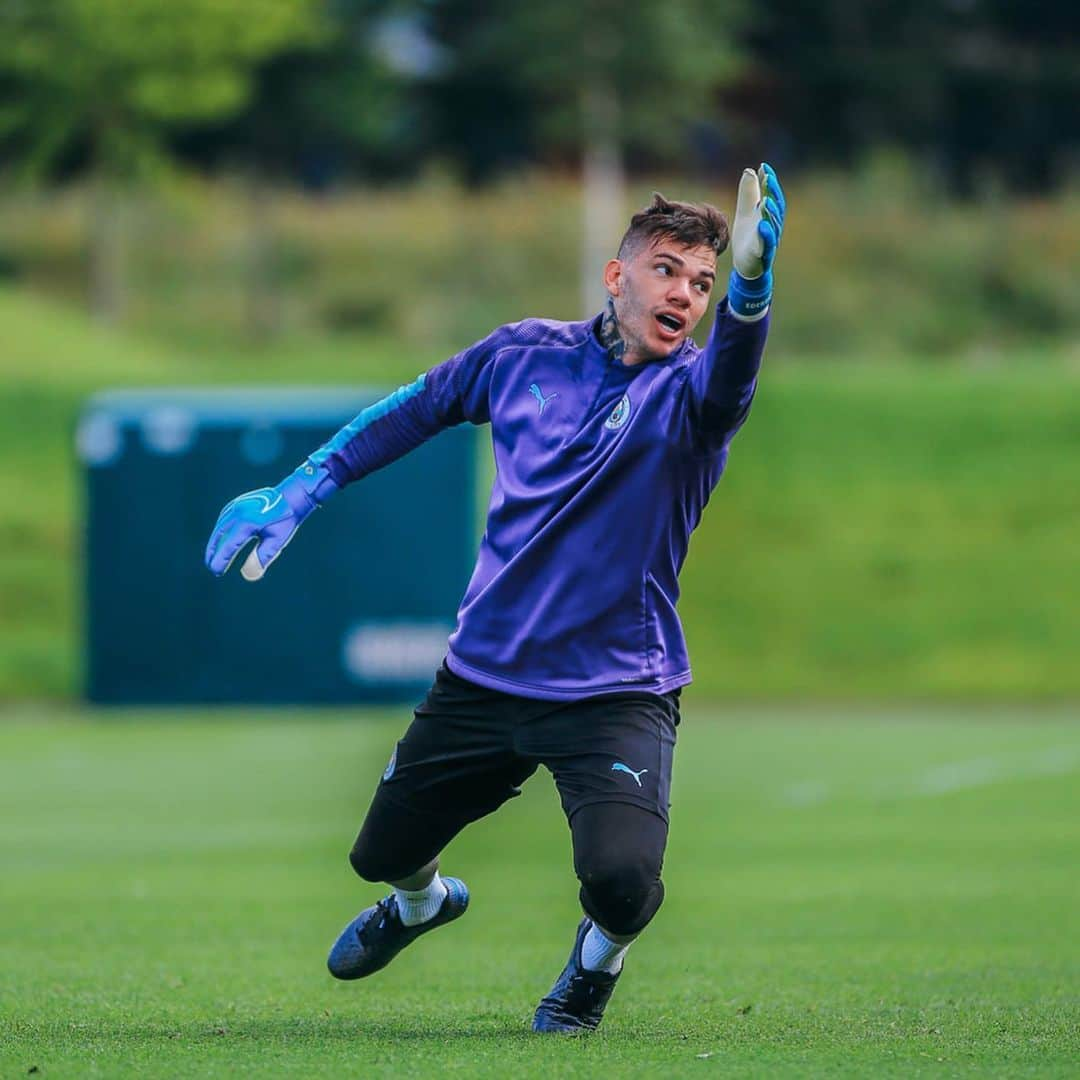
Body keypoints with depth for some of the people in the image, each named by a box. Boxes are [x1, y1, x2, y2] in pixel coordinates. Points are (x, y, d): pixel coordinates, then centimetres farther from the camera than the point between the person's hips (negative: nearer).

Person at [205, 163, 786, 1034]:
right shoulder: (525, 355, 0)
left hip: (616, 692, -4)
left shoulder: (685, 394, -12)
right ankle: (425, 900, 56)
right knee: (384, 855, 16)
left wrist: (750, 287, -58)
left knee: (622, 880, -26)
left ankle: (600, 957, 13)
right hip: (483, 674, 4)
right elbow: (415, 410, 17)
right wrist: (296, 495, 15)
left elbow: (726, 381, -37)